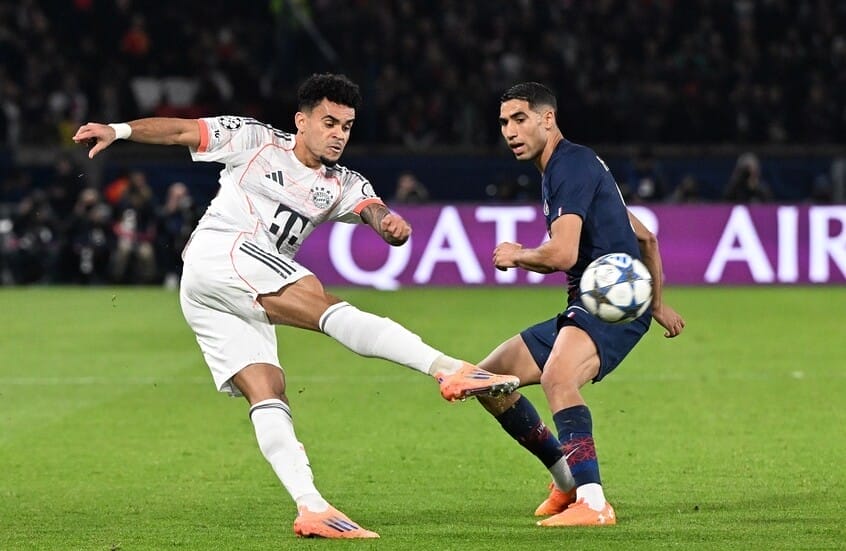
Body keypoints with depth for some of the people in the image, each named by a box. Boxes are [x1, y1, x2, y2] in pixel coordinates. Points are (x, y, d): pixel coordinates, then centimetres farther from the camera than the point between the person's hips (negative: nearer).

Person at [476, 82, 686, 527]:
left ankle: (593, 503, -41)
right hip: (586, 307, 11)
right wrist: (657, 303, 33)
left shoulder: (571, 165, -12)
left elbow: (562, 254, -24)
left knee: (557, 375, -37)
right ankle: (569, 478, 22)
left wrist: (516, 256, -3)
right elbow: (645, 238, 29)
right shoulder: (564, 169, 20)